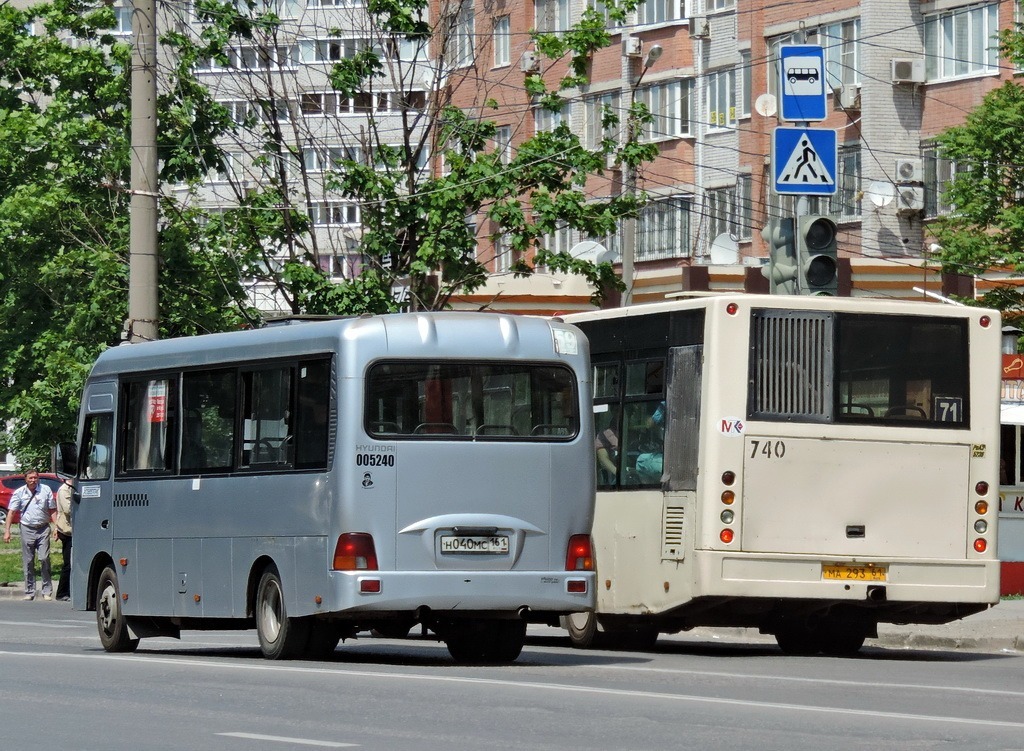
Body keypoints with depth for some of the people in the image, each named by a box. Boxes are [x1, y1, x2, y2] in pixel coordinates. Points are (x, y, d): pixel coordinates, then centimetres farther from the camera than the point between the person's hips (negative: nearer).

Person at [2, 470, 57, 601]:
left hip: (43, 529, -1)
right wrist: (7, 531, -6)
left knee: (44, 559, -8)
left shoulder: (46, 490, 2)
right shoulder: (19, 493, 2)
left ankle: (47, 591, -2)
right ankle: (29, 592, 10)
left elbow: (52, 510, 6)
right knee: (28, 562, 3)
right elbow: (11, 512, 1)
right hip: (27, 529, 1)